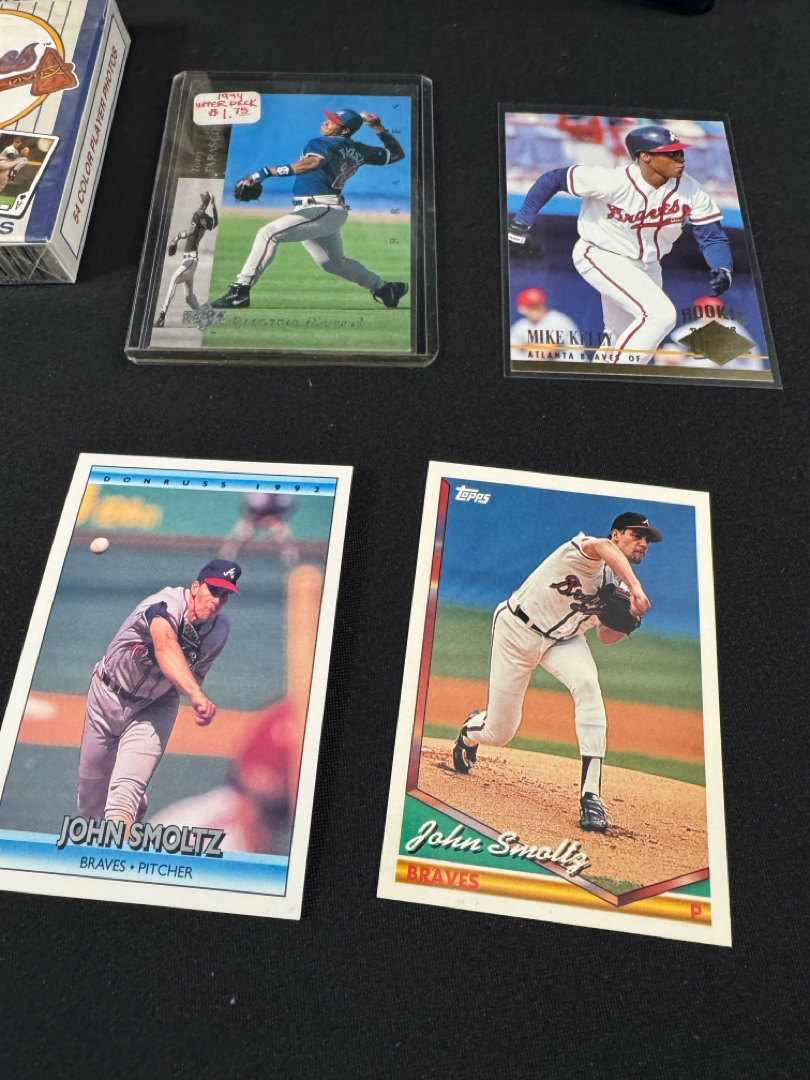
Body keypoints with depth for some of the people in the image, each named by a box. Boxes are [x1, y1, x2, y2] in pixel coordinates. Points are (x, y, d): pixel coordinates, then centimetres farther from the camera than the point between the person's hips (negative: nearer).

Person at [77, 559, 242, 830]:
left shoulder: (220, 630, -16)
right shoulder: (168, 602, -33)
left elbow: (196, 670, -2)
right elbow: (165, 645, -55)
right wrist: (197, 694, -69)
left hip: (155, 707, 2)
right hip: (109, 695, -1)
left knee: (127, 787, -21)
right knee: (91, 783, 18)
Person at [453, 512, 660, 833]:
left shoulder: (620, 588, -2)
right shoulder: (582, 551, -22)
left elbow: (606, 637, 2)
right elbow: (602, 547, -47)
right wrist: (635, 585, -62)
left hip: (564, 639, 5)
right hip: (517, 629, -5)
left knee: (587, 683, -30)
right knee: (499, 733, 0)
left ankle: (591, 795, -25)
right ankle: (471, 731, 41)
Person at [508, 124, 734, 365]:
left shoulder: (690, 191, -13)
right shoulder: (611, 181, -27)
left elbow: (712, 236, -8)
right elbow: (552, 179, -19)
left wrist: (722, 269, -27)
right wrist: (521, 223, -17)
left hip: (647, 265, 7)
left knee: (622, 341, 14)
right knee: (660, 314, -23)